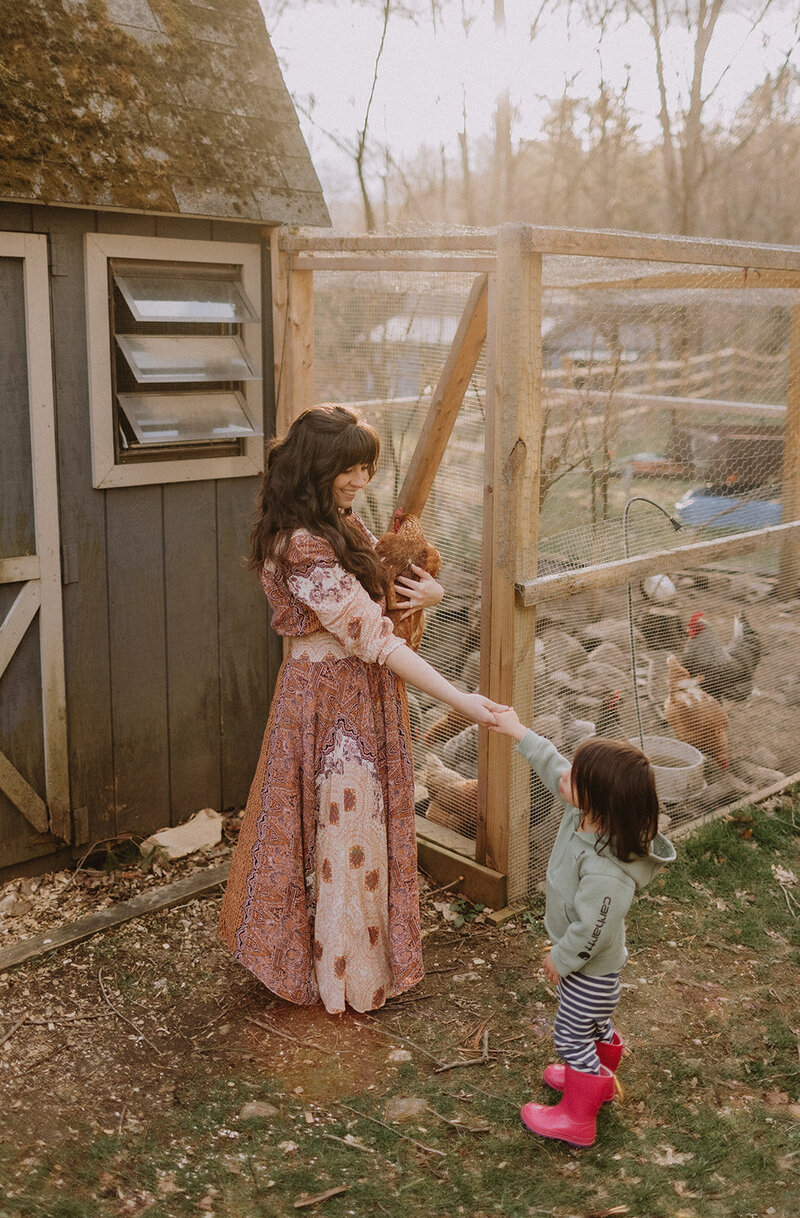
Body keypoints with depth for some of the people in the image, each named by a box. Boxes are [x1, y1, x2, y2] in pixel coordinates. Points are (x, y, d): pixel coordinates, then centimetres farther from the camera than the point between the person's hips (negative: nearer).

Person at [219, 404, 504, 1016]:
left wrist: (428, 591, -11)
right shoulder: (304, 549, -25)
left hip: (361, 694, 9)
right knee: (344, 833, 5)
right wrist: (458, 699, -28)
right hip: (332, 697, -9)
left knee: (359, 822, 19)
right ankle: (342, 972, 24)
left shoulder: (342, 525, 6)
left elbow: (387, 575, 15)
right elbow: (372, 637, -27)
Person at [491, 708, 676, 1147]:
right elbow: (552, 766, 0)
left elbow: (591, 931, -32)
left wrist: (560, 959, -14)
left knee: (572, 1035, 13)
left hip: (591, 968, -9)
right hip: (590, 962, 9)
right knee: (593, 1024, 31)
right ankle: (597, 1078, 57)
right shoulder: (586, 813, -18)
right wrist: (519, 732, 7)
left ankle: (577, 1118, 35)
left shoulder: (605, 871, -43)